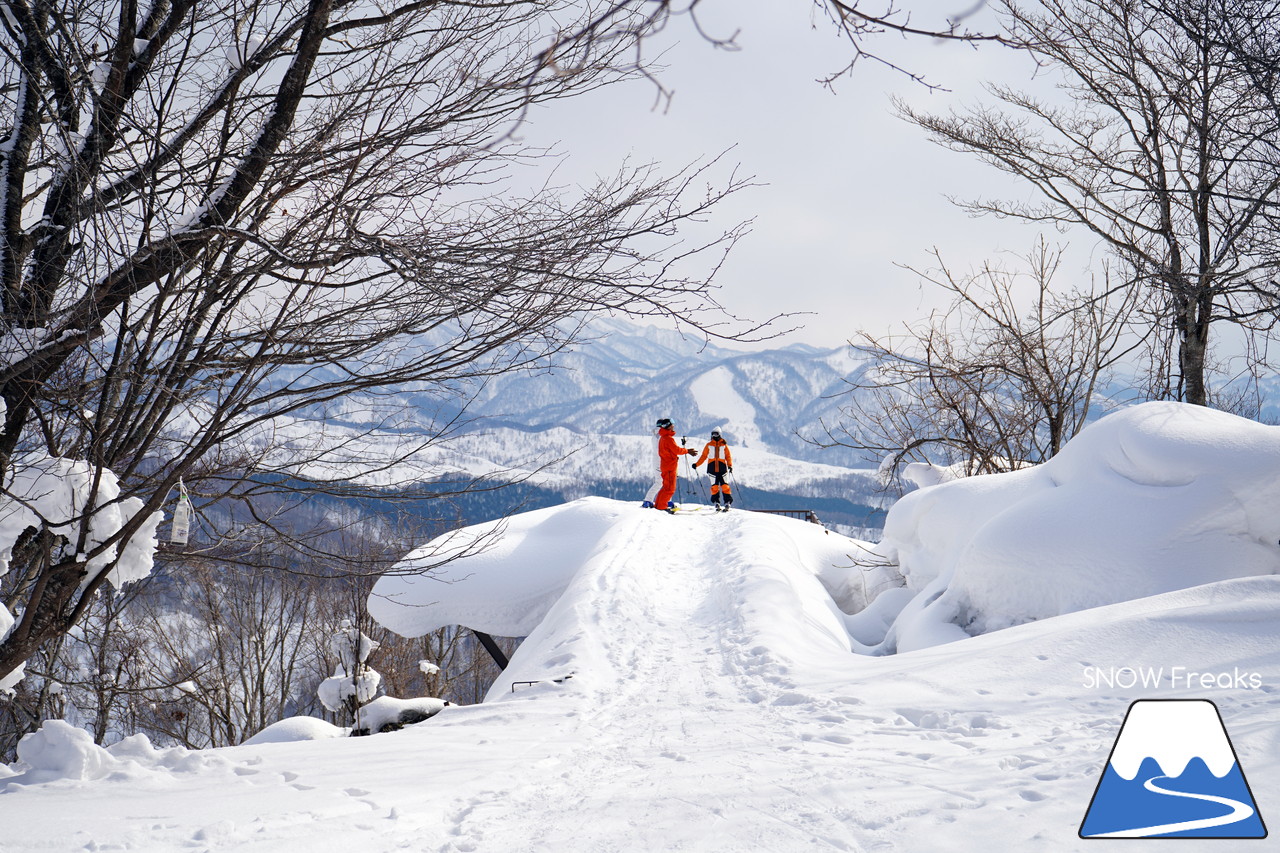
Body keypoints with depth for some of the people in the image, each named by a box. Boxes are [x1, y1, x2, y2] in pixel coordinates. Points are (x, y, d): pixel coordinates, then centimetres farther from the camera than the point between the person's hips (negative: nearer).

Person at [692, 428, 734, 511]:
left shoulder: (724, 445, 9)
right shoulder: (709, 445, 11)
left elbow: (728, 456, 9)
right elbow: (703, 456, 12)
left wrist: (730, 465, -6)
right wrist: (697, 464, 2)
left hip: (722, 467, -1)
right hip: (712, 468, 1)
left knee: (724, 485, -9)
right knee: (714, 486, -3)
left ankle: (728, 503, -8)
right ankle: (716, 503, 3)